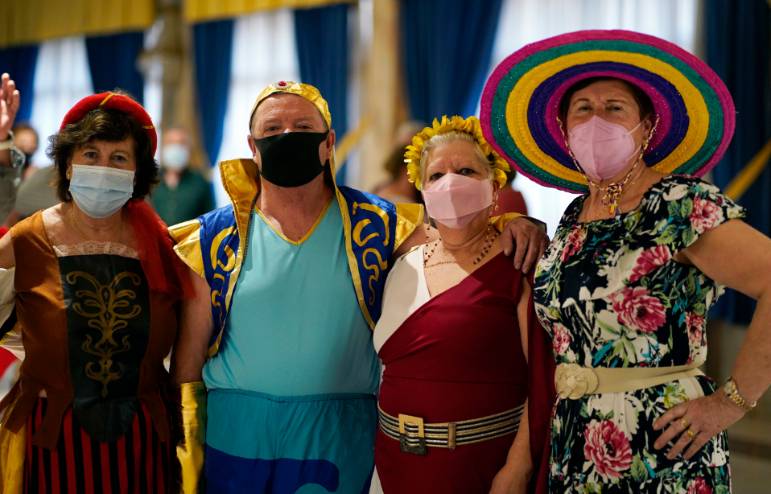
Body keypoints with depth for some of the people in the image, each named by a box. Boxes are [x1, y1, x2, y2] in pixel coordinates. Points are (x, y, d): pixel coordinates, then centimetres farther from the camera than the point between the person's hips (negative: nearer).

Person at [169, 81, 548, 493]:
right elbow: (189, 355, 4)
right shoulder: (216, 237, 2)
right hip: (233, 435, 0)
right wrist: (186, 459, 0)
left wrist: (512, 224, -15)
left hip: (337, 441, 0)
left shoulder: (373, 224, 1)